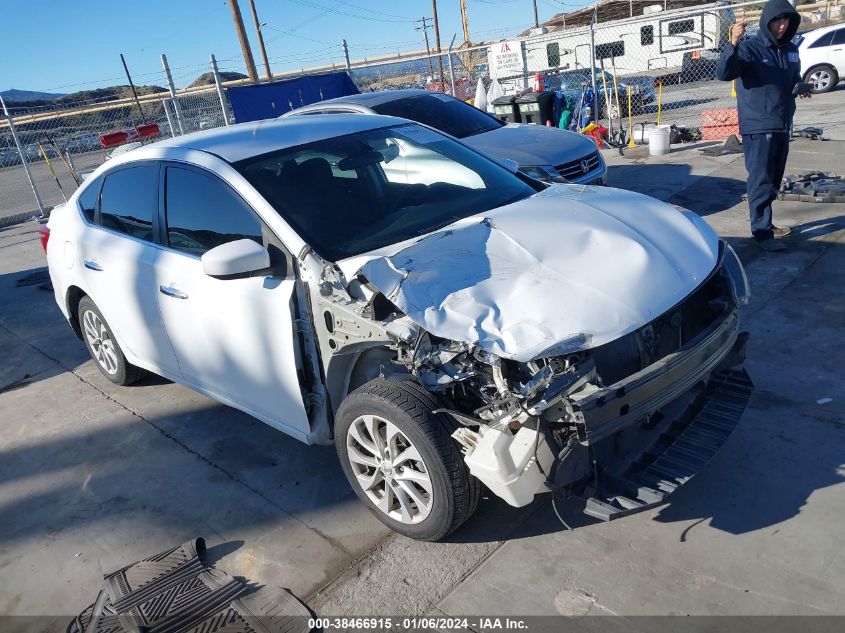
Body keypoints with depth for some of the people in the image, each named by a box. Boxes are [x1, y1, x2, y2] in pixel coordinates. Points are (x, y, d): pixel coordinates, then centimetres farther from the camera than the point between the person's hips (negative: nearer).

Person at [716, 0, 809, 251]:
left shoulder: (791, 50, 12)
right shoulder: (750, 47, -9)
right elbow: (723, 73, -24)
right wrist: (733, 44, -39)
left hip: (782, 127, 7)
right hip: (758, 128, -7)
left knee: (774, 180, 14)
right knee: (761, 180, -8)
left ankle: (765, 223, 26)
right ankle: (761, 231, -5)